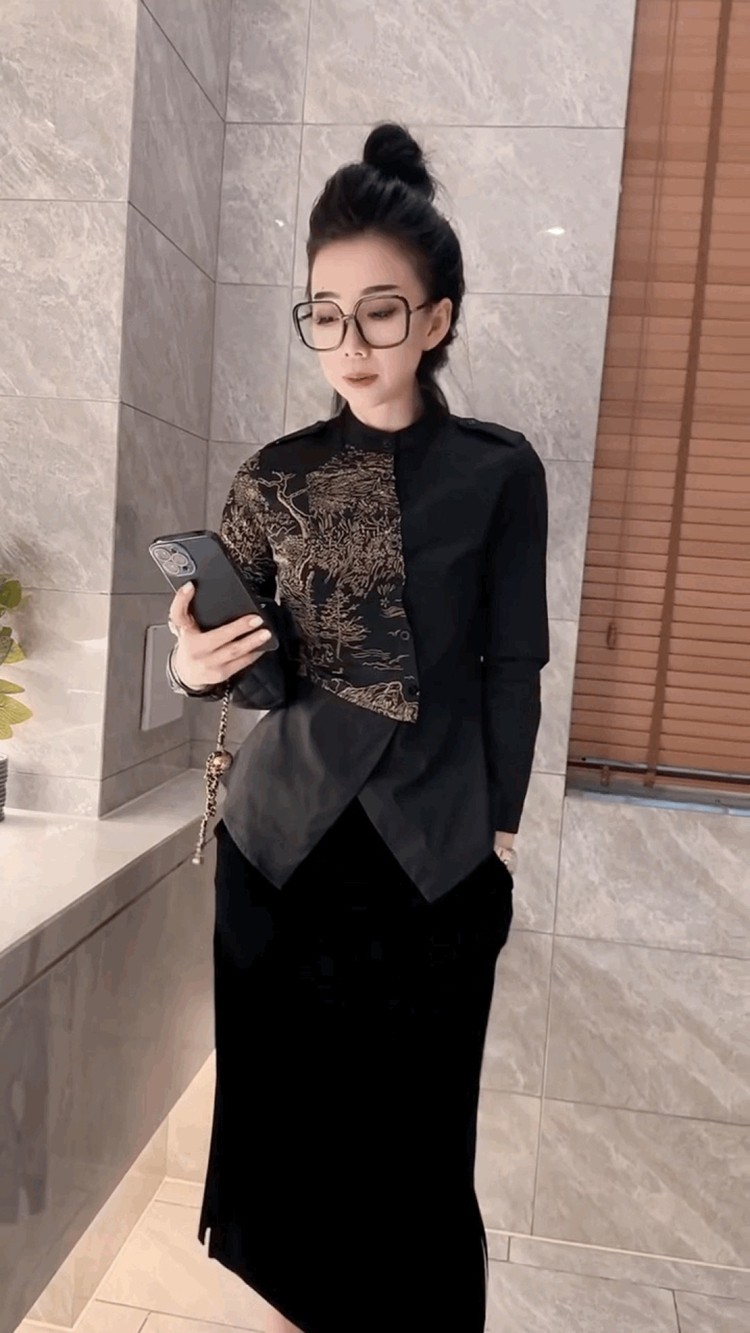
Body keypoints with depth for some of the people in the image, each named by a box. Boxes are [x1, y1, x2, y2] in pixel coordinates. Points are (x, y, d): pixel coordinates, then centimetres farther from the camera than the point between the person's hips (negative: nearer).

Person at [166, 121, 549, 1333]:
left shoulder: (499, 471, -3)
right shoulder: (276, 478, 1)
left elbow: (513, 668, 0)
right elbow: (265, 675, 1)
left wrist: (501, 824, 0)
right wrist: (203, 669, -21)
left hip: (434, 848, -1)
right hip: (283, 837, 2)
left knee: (413, 1120, 8)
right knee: (282, 1100, 13)